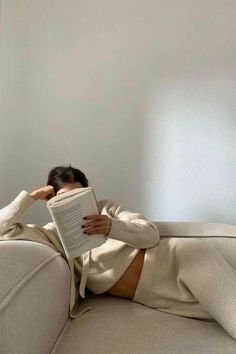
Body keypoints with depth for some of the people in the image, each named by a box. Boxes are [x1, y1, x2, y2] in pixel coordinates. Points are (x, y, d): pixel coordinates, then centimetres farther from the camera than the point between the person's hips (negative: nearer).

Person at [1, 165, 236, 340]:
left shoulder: (106, 208, 9)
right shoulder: (53, 234, 9)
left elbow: (151, 234, -3)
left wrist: (113, 227, -22)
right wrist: (32, 196, 1)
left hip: (172, 259, 1)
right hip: (152, 293, 0)